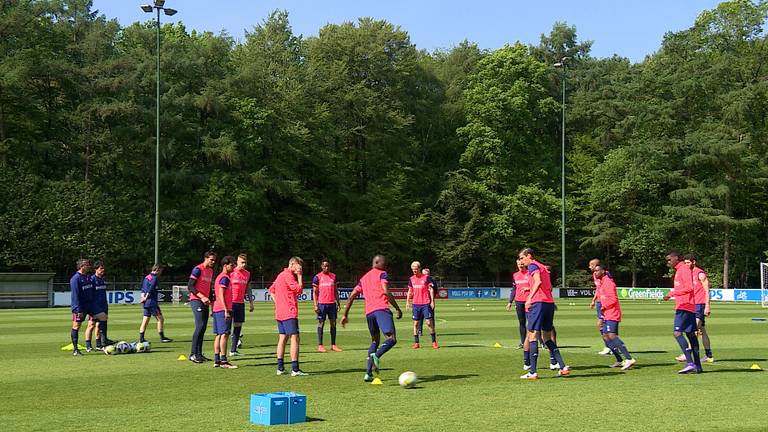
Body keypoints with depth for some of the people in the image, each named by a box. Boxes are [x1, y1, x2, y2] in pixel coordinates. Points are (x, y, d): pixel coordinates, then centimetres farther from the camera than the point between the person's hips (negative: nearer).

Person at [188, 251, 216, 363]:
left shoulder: (211, 271, 16)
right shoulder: (198, 269, -10)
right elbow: (190, 286, -14)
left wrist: (211, 301, 18)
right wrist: (202, 297, -22)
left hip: (205, 302, 9)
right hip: (196, 301, -9)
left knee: (203, 328, 8)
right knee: (200, 326, -14)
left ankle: (199, 354, 13)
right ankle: (193, 354, -11)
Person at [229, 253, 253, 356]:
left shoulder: (247, 274, 10)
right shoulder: (231, 272, -6)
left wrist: (251, 303, 15)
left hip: (240, 303, 5)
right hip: (230, 302, -5)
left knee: (238, 325, 5)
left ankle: (233, 350, 11)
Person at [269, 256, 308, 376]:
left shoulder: (281, 275, 18)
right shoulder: (288, 276, -12)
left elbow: (271, 290, 24)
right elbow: (299, 290, -17)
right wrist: (299, 276, -8)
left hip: (280, 313, 10)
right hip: (289, 313, -10)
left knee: (282, 338, 12)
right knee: (294, 338, -10)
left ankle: (280, 368, 14)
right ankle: (295, 369, -14)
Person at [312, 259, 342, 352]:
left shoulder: (333, 276, 11)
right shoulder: (317, 277, 0)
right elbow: (315, 292, 0)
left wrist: (337, 303, 10)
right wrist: (315, 305, -8)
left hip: (332, 304, 4)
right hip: (322, 304, -4)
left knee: (333, 324, 4)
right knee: (321, 324, 0)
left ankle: (333, 345, 10)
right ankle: (320, 345, 3)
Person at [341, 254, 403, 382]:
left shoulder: (363, 278, 28)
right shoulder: (382, 274, 9)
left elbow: (352, 296, 25)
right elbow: (386, 292, -7)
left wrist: (345, 314, 28)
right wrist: (397, 308, -5)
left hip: (369, 312, 7)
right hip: (381, 309, -7)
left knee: (375, 341, 20)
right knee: (392, 339, -14)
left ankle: (368, 373, 10)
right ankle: (376, 356, -41)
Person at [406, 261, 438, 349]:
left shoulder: (426, 277, -2)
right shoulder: (411, 279, 10)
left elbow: (431, 289, -1)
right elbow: (410, 291, 18)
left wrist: (432, 301, -8)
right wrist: (407, 301, 9)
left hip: (426, 303, -4)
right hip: (416, 304, 4)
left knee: (429, 322, -7)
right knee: (416, 323, 3)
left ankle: (434, 342, 1)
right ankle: (416, 343, 9)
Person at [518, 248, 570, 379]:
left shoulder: (533, 266, -3)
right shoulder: (544, 267, 22)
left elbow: (538, 281, -20)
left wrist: (529, 298, -26)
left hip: (538, 303, -8)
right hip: (550, 302, 8)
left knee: (532, 335, -5)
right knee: (547, 338, 15)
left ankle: (533, 372, -8)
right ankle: (563, 367, 7)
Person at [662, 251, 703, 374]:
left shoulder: (684, 269, -11)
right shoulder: (679, 270, 19)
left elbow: (689, 288, -22)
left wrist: (672, 293, -22)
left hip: (684, 307, -11)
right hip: (689, 307, 11)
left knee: (677, 333, -15)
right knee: (690, 334, 9)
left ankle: (690, 363, -19)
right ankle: (697, 366, 11)